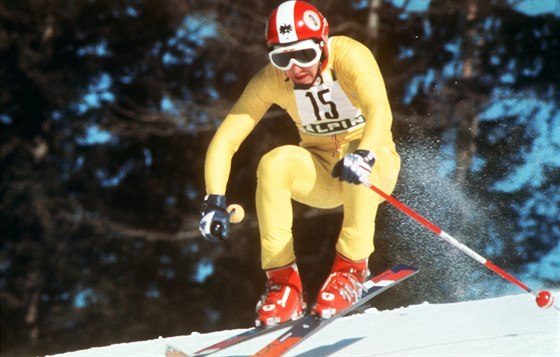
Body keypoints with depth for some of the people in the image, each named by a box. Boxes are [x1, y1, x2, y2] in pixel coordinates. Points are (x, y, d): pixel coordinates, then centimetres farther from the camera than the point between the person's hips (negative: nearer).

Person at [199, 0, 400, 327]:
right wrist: (215, 200, -29)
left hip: (377, 168, -3)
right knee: (274, 163, -29)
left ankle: (351, 268, -24)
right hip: (321, 174, 3)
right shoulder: (270, 81, -14)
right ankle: (283, 281, -24)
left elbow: (380, 112, -39)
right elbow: (225, 140, -15)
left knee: (358, 162, -38)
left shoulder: (349, 56, -23)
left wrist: (364, 156, -59)